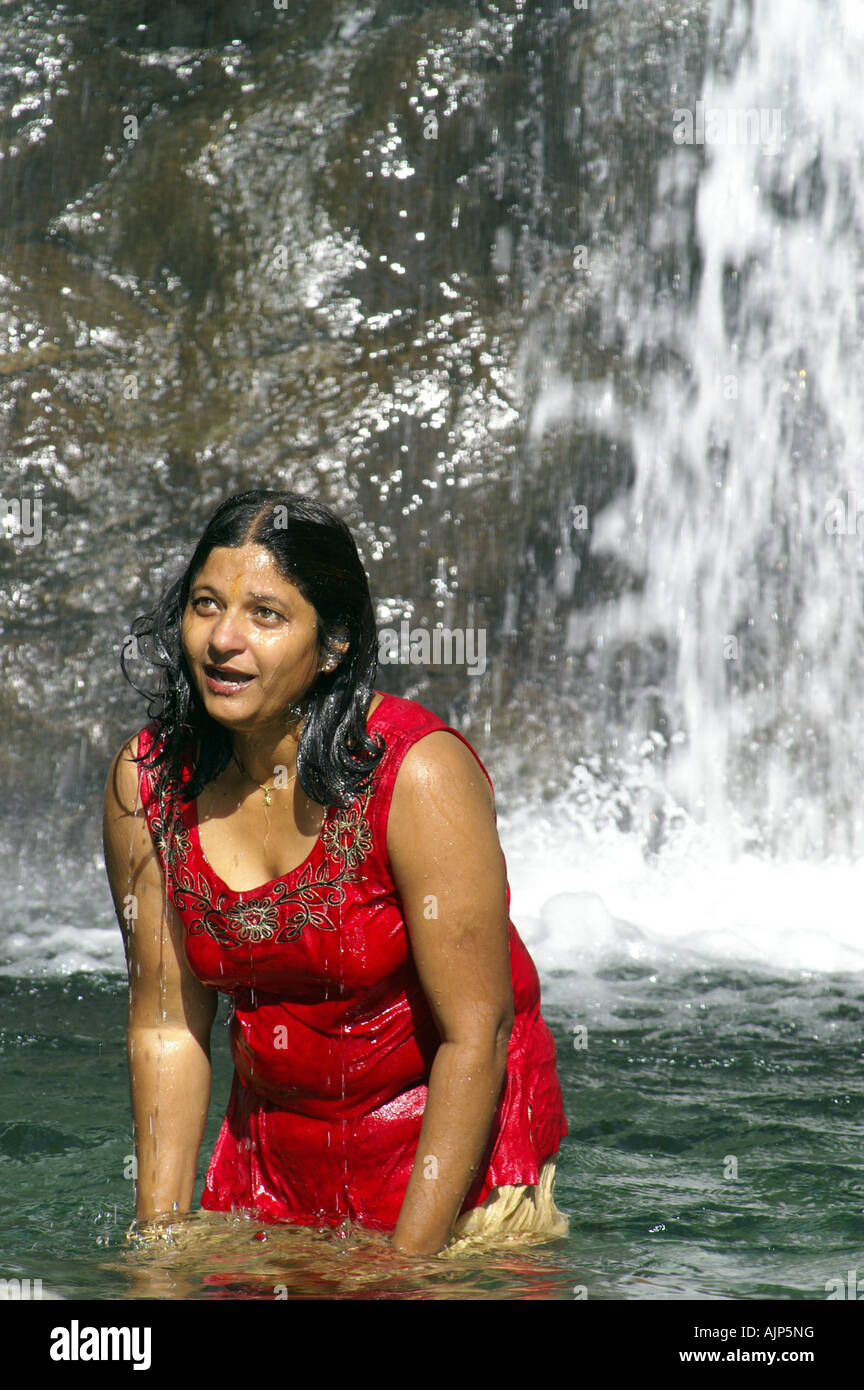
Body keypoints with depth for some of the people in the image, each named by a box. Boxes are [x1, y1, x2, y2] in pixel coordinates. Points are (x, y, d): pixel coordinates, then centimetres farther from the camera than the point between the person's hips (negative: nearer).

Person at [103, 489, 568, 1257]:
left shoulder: (421, 775, -23)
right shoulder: (145, 782, -8)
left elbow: (476, 1033, -21)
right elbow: (166, 1026, -1)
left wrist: (406, 1264, -21)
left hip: (454, 1150, -4)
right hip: (272, 1157, 4)